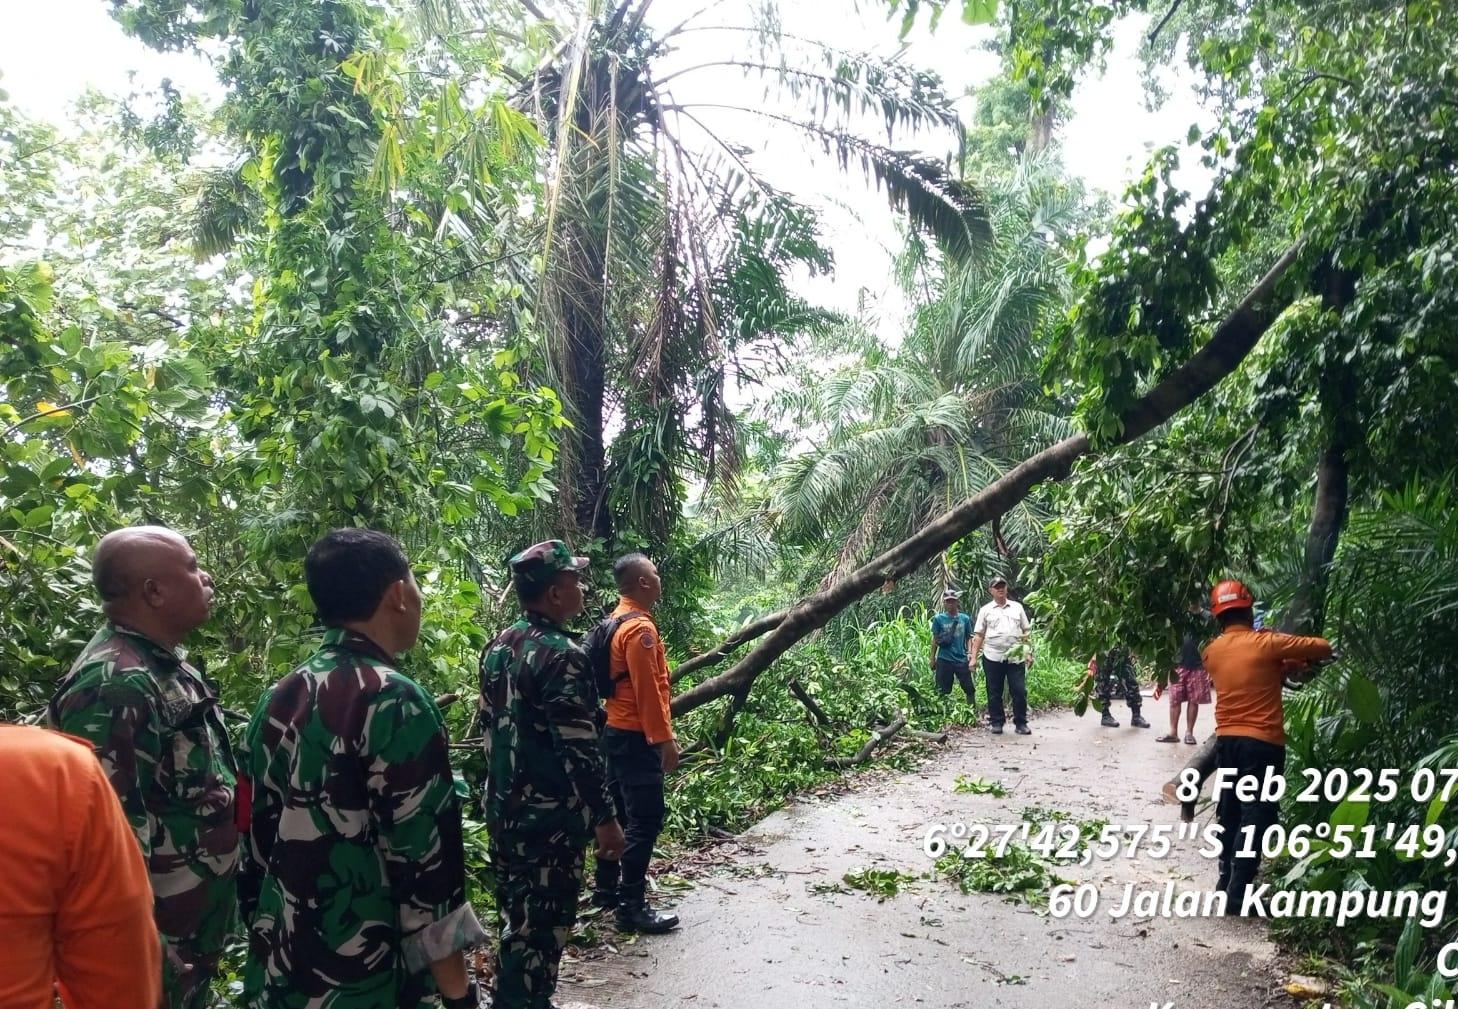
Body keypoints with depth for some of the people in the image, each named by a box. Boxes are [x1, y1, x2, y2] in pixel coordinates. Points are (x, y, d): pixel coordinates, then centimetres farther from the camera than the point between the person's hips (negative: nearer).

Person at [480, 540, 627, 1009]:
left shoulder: (498, 646, 6)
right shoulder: (561, 655, -21)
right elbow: (579, 749, -22)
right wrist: (605, 818, -15)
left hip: (503, 810, 9)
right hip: (550, 818, -8)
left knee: (516, 917, 20)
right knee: (542, 926, 4)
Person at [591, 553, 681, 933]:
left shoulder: (617, 621, 12)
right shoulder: (640, 628, -19)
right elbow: (647, 692, -22)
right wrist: (664, 739, -18)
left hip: (616, 732, 10)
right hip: (636, 738, -10)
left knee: (620, 814, 18)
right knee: (645, 821, -6)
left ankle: (606, 888, 28)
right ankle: (632, 908, -2)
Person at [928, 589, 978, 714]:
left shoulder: (965, 619, 1)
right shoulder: (939, 619, -2)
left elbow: (969, 639, 6)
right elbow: (935, 640, 4)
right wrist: (932, 658, 2)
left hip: (962, 659, 1)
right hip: (944, 660, -1)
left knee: (970, 688, 7)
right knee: (943, 691, 6)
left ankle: (974, 712, 19)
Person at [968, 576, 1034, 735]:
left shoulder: (1017, 607, 10)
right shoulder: (985, 610, 6)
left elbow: (1025, 632, 13)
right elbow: (978, 635, 4)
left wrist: (1029, 653, 5)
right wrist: (974, 657, -2)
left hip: (1016, 657, 1)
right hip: (992, 657, -1)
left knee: (1020, 691, 0)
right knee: (994, 693, 5)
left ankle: (1021, 723, 11)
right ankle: (997, 722, 16)